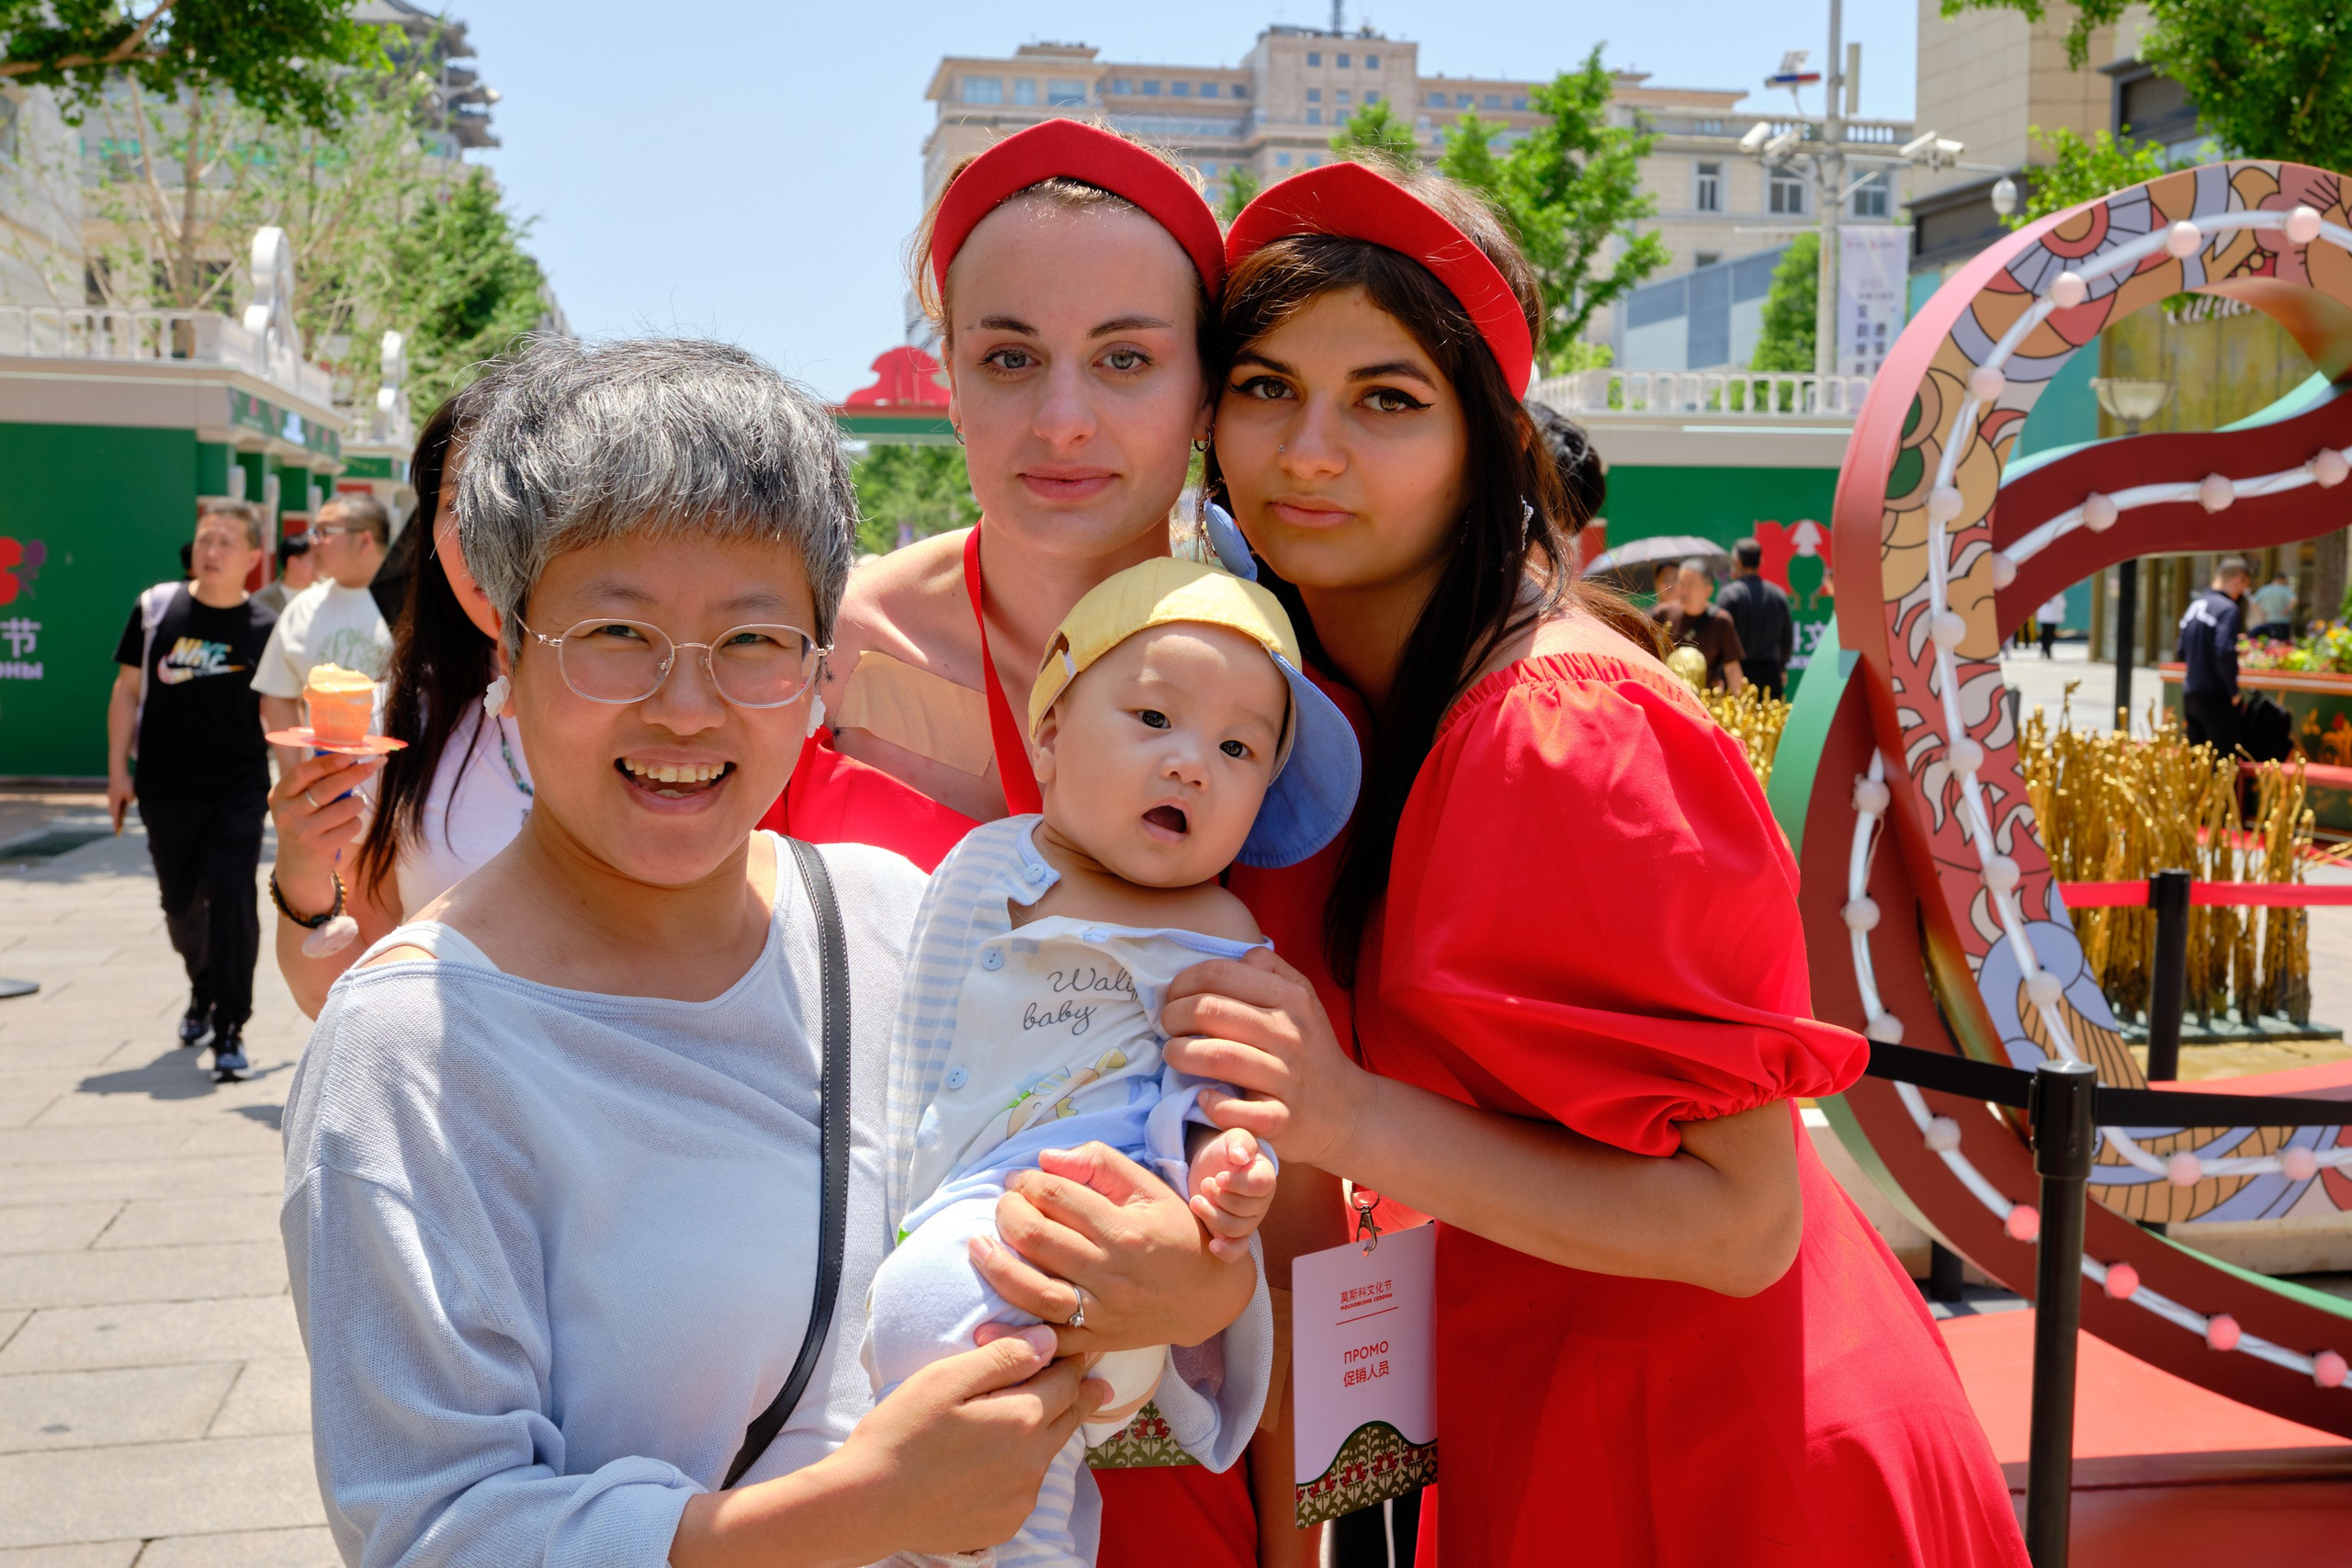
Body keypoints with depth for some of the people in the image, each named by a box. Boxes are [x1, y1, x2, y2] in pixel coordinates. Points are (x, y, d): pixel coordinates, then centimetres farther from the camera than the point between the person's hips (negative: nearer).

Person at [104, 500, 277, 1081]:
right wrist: (118, 769, 3)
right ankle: (203, 991, 44)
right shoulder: (156, 608, 1)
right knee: (180, 901, 16)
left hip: (238, 790, -2)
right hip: (166, 790, 3)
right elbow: (127, 688, 6)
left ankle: (229, 1030, -4)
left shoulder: (264, 628, -3)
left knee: (231, 898, -12)